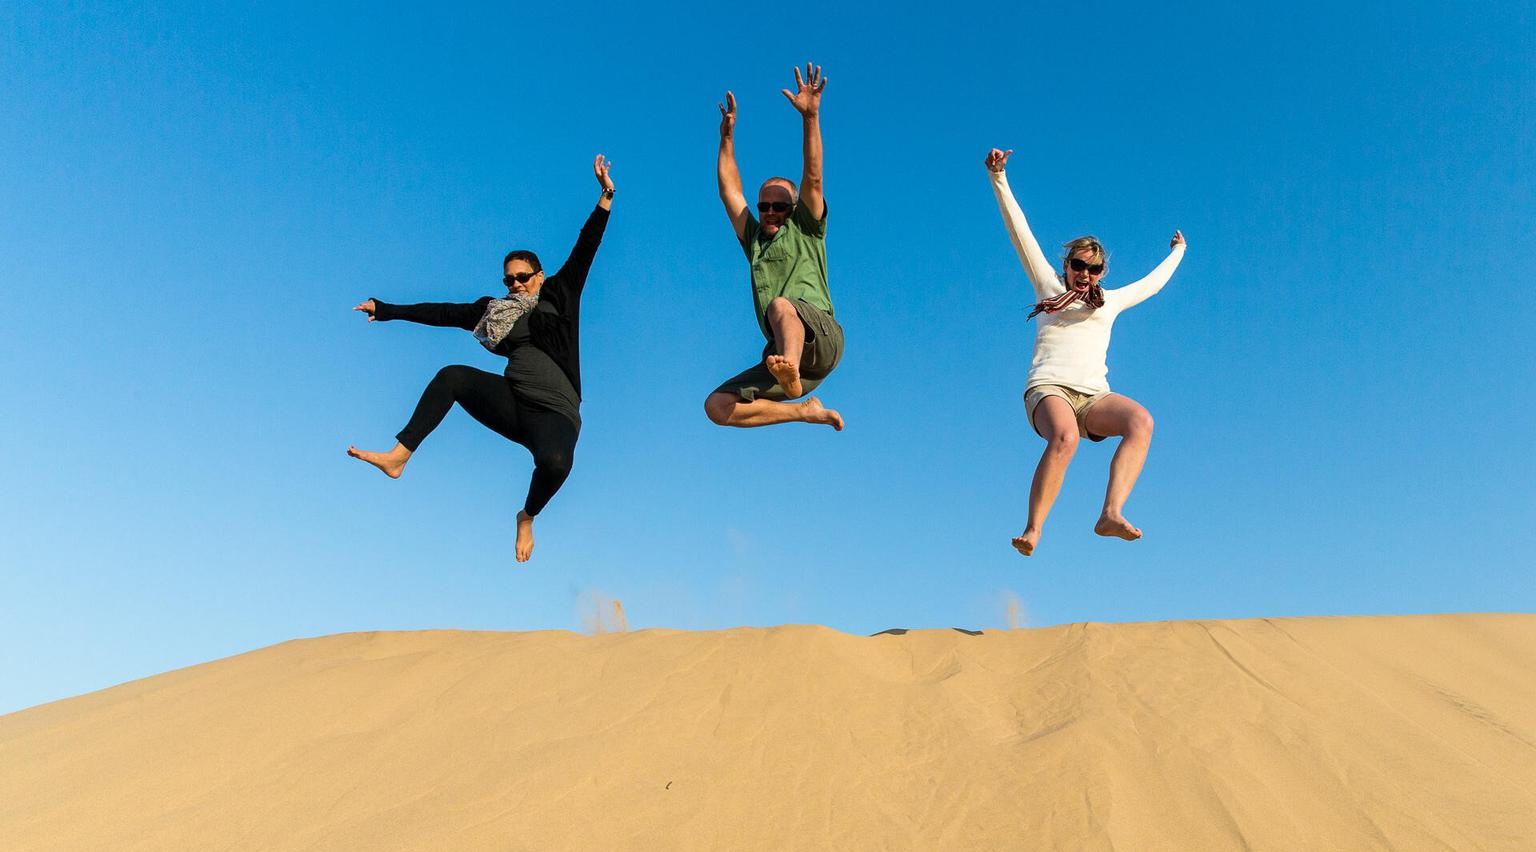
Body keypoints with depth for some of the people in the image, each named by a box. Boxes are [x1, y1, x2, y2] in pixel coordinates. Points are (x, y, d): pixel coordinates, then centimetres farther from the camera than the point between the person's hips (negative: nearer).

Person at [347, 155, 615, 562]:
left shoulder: (559, 296, 8)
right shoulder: (495, 310, 16)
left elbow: (584, 251, 2)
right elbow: (442, 313, 18)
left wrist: (605, 198, -4)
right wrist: (386, 310, 19)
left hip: (555, 414, -4)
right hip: (513, 403, 4)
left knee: (555, 463, -35)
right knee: (452, 376, -16)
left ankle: (527, 517, 1)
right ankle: (398, 457, -12)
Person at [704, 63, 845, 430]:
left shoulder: (805, 229, 17)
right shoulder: (753, 239, 30)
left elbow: (812, 178, 4)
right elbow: (729, 191, 29)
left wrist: (810, 116, -4)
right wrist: (727, 136, 27)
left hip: (822, 338, -6)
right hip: (783, 351, 6)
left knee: (781, 304, -38)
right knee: (717, 406, -10)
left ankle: (791, 374, -67)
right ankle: (806, 410, -1)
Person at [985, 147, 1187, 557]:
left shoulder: (1111, 301, 28)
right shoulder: (1048, 285, 20)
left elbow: (1152, 282, 47)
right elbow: (1020, 232, 16)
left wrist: (1177, 252, 61)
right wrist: (999, 179, 14)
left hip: (1094, 396, 4)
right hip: (1048, 389, -4)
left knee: (1141, 420, -30)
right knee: (1065, 436, -37)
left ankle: (1111, 513, -39)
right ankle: (1032, 530, -36)